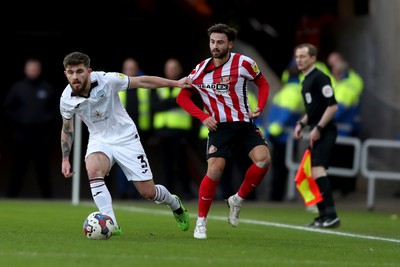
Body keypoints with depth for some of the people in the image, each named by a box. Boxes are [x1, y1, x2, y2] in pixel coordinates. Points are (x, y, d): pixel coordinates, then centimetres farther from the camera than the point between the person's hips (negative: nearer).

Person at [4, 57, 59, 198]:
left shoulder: (48, 89, 7)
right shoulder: (17, 88, 6)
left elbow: (56, 108, 9)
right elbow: (8, 107, 7)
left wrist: (47, 120, -5)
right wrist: (18, 121, -4)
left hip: (42, 134, 0)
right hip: (22, 133, 0)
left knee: (43, 167, 1)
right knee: (19, 167, 0)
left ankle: (47, 196, 5)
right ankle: (11, 195, 2)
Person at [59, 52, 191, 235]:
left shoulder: (107, 80, -23)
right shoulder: (66, 99, -12)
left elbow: (142, 82, -11)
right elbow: (67, 129, 8)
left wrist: (175, 83, -9)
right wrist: (65, 159, 6)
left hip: (125, 138, -2)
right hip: (99, 140, 2)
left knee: (148, 193, -1)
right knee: (93, 170, -33)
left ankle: (175, 205, 35)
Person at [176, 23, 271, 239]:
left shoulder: (243, 63, -3)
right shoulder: (201, 70, -1)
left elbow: (263, 83, 13)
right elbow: (182, 97, 9)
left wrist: (259, 108, -3)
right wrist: (203, 116, -4)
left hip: (245, 123, 1)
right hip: (219, 126, -1)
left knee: (263, 159, -21)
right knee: (215, 170, -17)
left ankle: (237, 200, 3)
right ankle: (201, 222, -2)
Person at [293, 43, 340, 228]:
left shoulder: (319, 78, -11)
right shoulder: (306, 81, 18)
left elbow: (332, 106, -17)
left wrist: (318, 128, -20)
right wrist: (301, 124, 14)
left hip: (324, 132, -10)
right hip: (316, 134, 10)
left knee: (318, 170, -21)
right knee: (315, 173, 8)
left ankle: (331, 215, -25)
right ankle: (323, 216, 12)